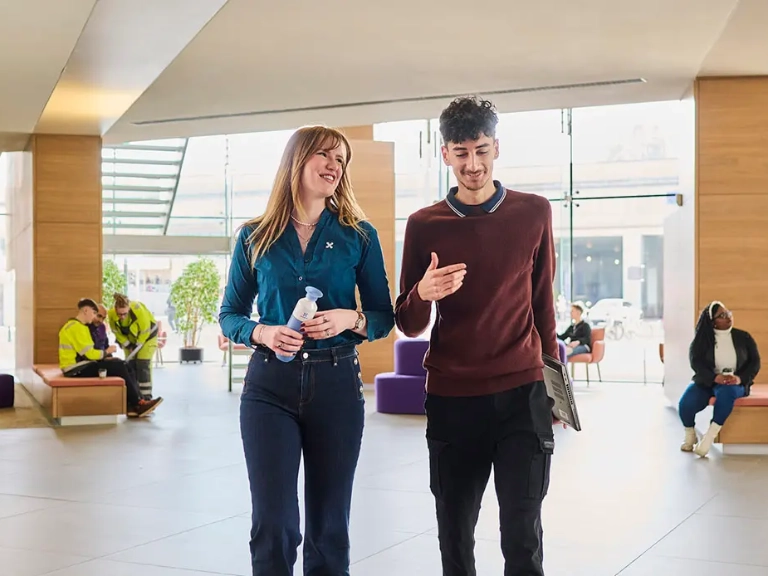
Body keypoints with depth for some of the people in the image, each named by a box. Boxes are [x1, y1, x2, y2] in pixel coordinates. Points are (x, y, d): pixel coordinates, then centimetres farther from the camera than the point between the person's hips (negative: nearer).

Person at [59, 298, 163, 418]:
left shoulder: (78, 326, 18)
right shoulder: (76, 327, -16)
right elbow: (89, 353, -20)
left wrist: (104, 357, 2)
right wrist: (106, 352, -4)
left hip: (80, 366, 10)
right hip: (76, 370, -10)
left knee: (120, 365, 2)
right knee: (118, 367, -14)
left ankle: (133, 406, -5)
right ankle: (137, 405, -5)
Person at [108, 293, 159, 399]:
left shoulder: (138, 310, -38)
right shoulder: (112, 314, -27)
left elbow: (145, 331, -24)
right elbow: (116, 332, -9)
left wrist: (137, 346, -16)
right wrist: (128, 346, -11)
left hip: (147, 335, -4)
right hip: (129, 339, 4)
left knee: (143, 364, -12)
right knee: (130, 365, 1)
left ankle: (146, 396, -8)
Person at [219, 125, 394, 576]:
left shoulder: (360, 236, 2)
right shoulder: (255, 237, 4)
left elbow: (385, 318, 5)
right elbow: (229, 315, 9)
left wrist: (350, 319, -15)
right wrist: (262, 332, -12)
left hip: (337, 384, 0)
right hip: (270, 385, 0)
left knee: (329, 525, 8)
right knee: (273, 524, -2)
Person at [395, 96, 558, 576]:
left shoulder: (534, 213, 3)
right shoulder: (424, 225, 2)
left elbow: (543, 301, 13)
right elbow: (409, 326, 4)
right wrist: (422, 294, -18)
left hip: (522, 394, -1)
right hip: (451, 398, 1)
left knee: (523, 536, -4)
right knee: (455, 534, 10)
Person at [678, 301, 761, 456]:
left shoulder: (744, 337, 4)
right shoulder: (702, 339, 1)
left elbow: (755, 362, 1)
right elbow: (696, 362, -9)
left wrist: (740, 378, -19)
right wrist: (715, 377, -27)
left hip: (735, 383, -1)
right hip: (706, 381, 1)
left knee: (726, 392, -39)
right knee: (686, 403, -27)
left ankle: (709, 436, -29)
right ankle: (690, 435, 5)